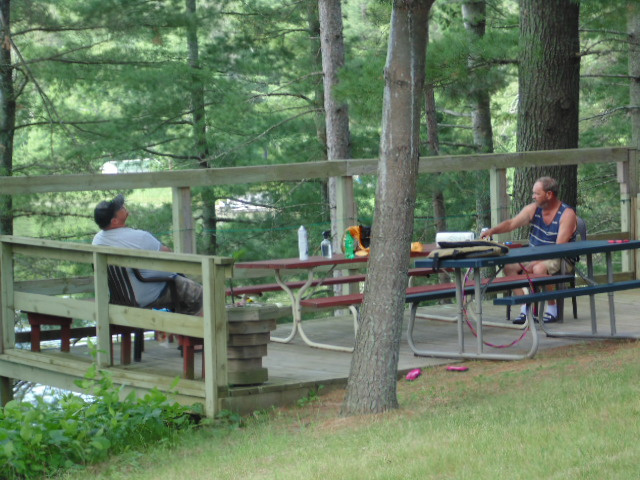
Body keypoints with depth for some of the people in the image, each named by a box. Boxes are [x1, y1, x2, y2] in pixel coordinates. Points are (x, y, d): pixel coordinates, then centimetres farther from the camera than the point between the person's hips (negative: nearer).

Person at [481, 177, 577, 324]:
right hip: (535, 257, 7)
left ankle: (552, 309, -18)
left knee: (539, 269, -37)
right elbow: (511, 224, 4)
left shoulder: (567, 214, -15)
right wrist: (493, 230, -17)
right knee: (509, 266, -15)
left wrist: (535, 262, -30)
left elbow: (559, 248, -22)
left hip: (559, 259, -7)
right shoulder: (534, 209, 3)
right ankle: (525, 309, -14)